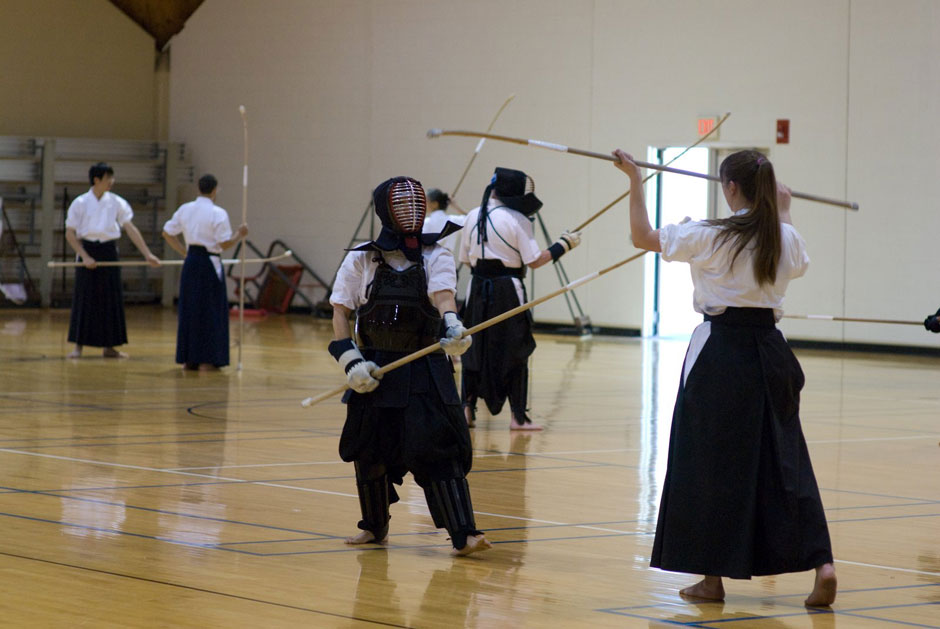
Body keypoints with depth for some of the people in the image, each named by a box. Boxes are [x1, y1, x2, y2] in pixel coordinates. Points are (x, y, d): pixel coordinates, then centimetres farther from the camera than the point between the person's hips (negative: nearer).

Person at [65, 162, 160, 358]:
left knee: (111, 299, 4)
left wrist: (147, 254, -7)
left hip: (108, 252, 3)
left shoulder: (116, 202, 2)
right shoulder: (80, 203, -4)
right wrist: (85, 256, -13)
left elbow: (130, 228, 0)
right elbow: (70, 233, -3)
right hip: (88, 250, -3)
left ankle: (109, 347, 14)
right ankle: (78, 346, 7)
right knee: (84, 299, -2)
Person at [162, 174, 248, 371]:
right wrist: (240, 235, 0)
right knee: (210, 311, 2)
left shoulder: (184, 209, 5)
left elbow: (167, 233, 11)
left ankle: (188, 359, 15)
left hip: (191, 261, 6)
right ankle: (206, 360, 2)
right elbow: (225, 244, -16)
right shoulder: (218, 214, -13)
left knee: (189, 310, 12)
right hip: (209, 264, -6)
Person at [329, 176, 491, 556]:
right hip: (376, 370, 2)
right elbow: (340, 311, 2)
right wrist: (350, 360, -10)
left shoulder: (435, 256, 0)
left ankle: (464, 535, -13)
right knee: (370, 452, 10)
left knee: (440, 449, -12)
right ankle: (375, 527, 31)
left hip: (426, 371, -1)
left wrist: (452, 327, -39)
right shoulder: (361, 259, 2)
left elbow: (443, 295, -18)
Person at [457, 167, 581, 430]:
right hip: (507, 290, -4)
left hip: (478, 289, 4)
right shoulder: (518, 220, -10)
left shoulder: (473, 217, 3)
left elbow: (465, 258, 9)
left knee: (474, 348, 13)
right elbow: (534, 261, -10)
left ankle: (467, 408, 9)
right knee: (514, 352, 4)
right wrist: (563, 245, -1)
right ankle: (518, 416, 4)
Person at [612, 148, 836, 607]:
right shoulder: (786, 239, 2)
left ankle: (712, 578, 11)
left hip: (720, 352, -4)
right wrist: (782, 214, 39)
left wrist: (634, 180, 9)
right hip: (769, 351, 4)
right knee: (784, 461, 8)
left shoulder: (710, 235, -11)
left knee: (710, 465, 6)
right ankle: (821, 564, -4)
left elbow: (643, 236, 0)